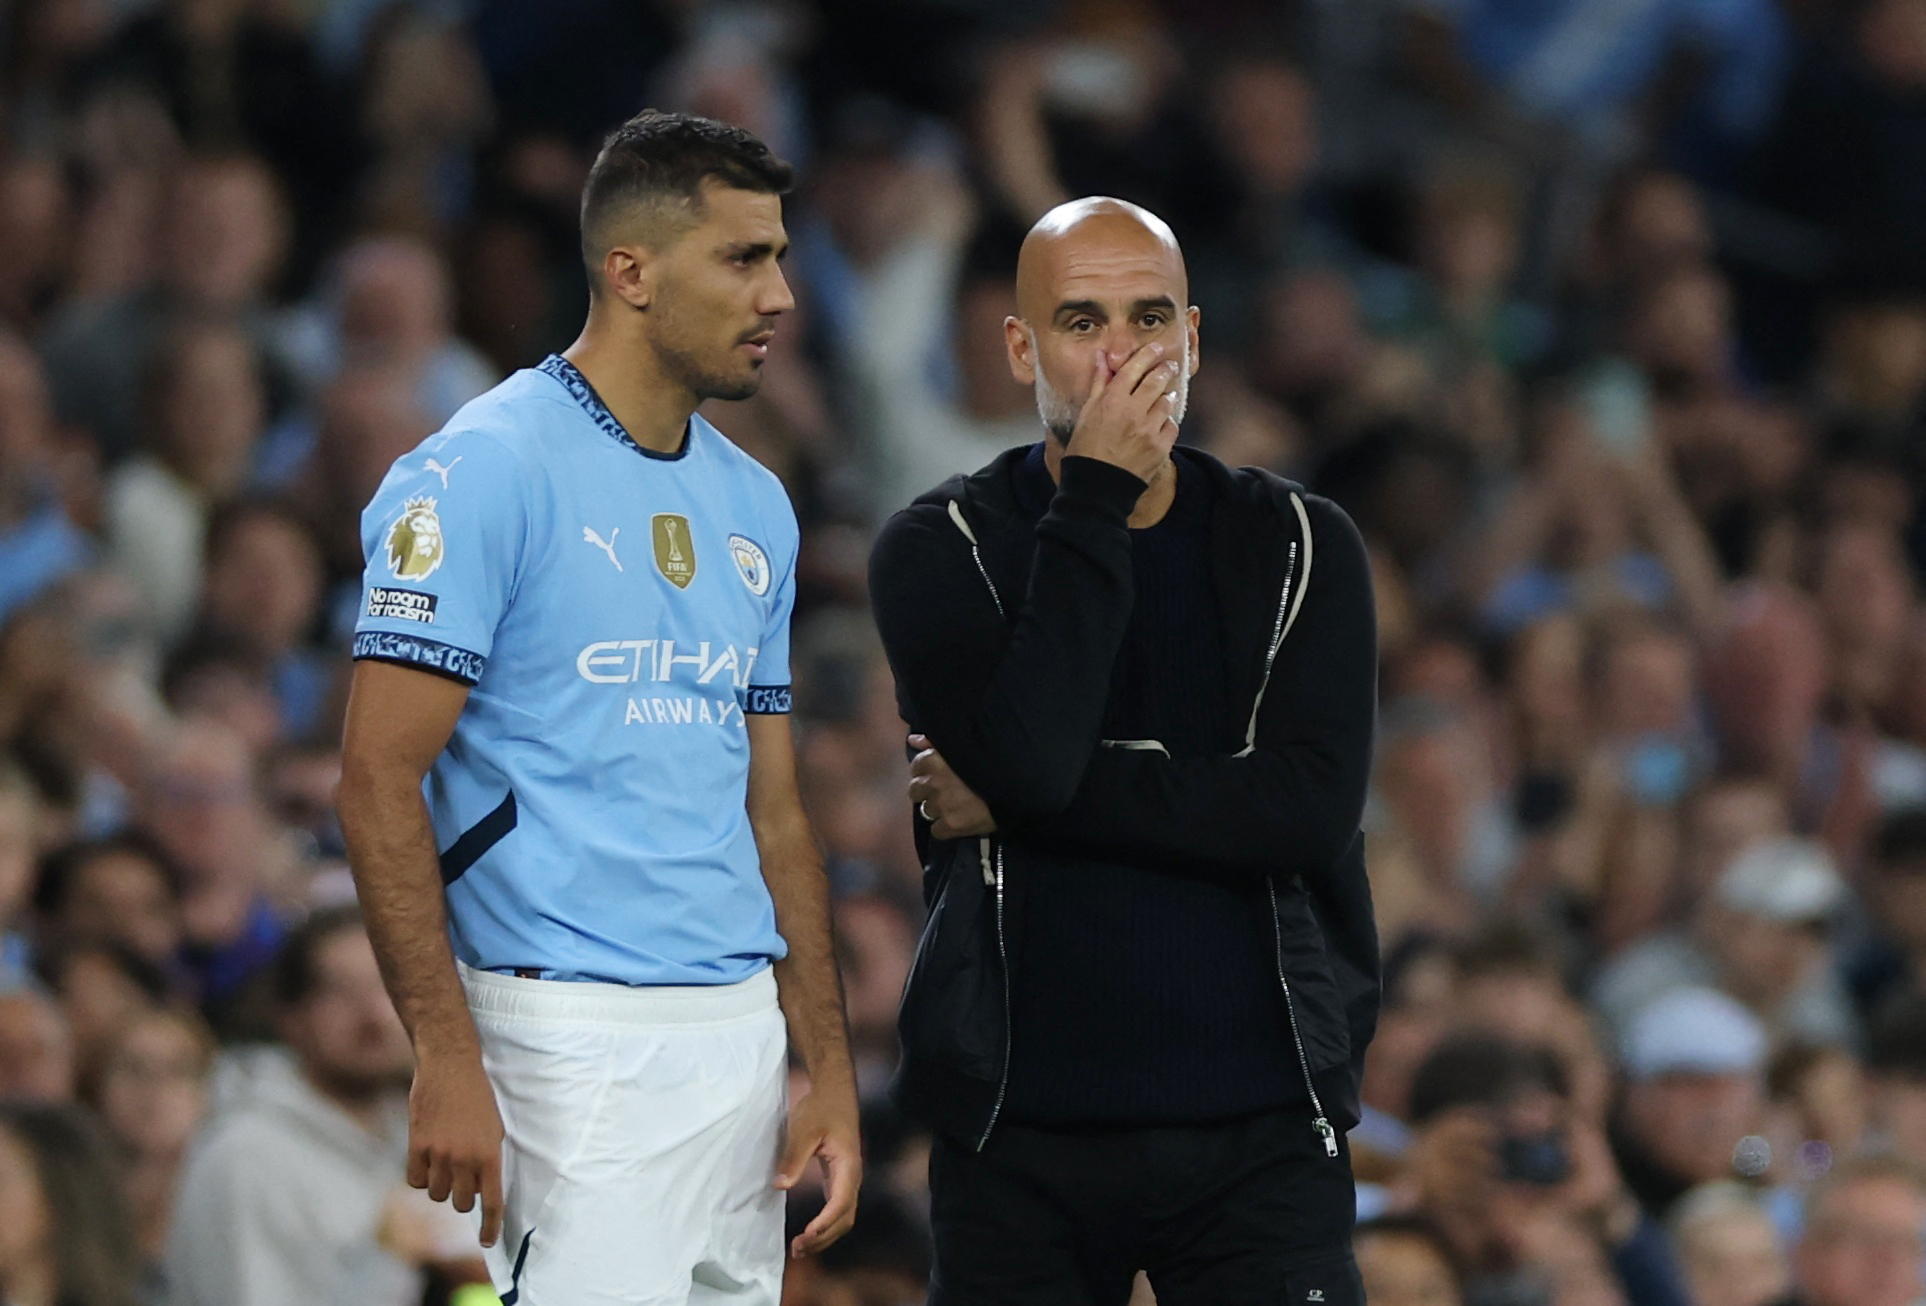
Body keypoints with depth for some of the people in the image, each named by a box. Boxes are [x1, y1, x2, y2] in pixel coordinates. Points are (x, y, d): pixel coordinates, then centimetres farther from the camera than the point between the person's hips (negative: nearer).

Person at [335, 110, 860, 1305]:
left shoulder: (755, 505, 15)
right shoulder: (490, 470, -8)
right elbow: (381, 778, -12)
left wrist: (830, 1071, 13)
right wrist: (447, 1058, -19)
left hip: (744, 1027, 8)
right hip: (580, 1042, -8)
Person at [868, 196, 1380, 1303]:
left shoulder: (1302, 548, 5)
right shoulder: (939, 549, 2)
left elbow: (1311, 809, -10)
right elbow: (1029, 754, -17)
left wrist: (1017, 798, -12)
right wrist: (1095, 501, -14)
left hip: (1262, 1128, 0)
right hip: (1023, 1126, 0)